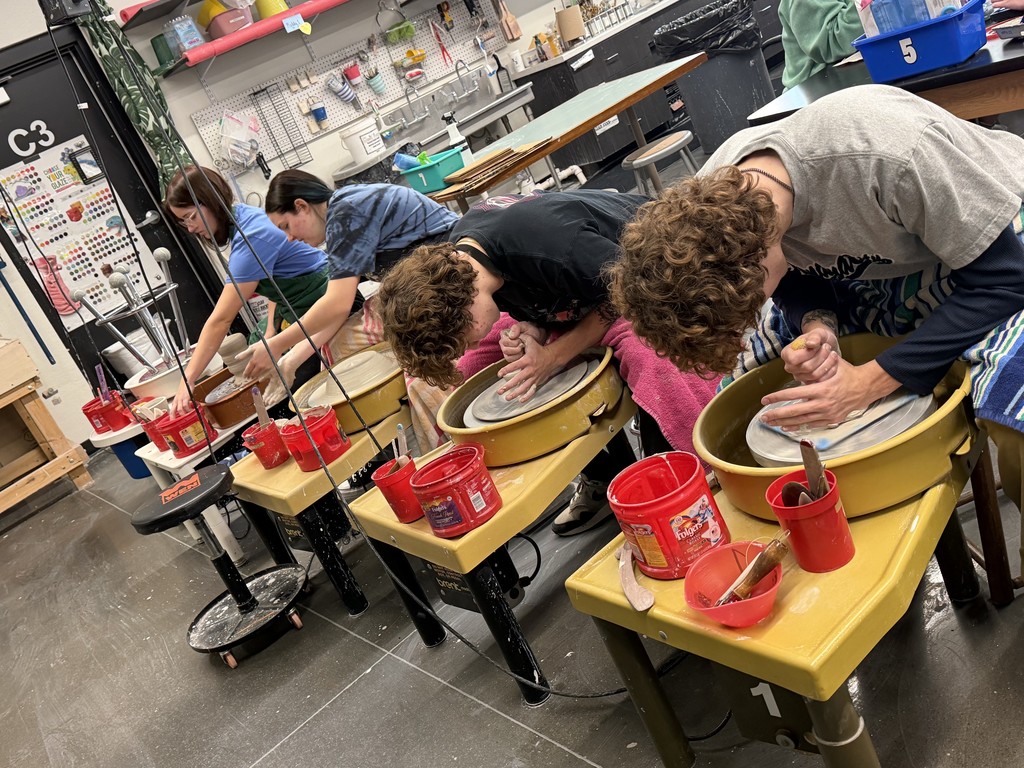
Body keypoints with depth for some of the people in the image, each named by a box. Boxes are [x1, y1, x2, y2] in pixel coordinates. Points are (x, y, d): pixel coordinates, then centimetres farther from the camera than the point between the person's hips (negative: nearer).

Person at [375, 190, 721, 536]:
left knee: (648, 356, -40)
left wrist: (555, 355, -25)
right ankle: (605, 477, 6)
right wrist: (533, 330, -21)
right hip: (586, 289, 7)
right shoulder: (455, 257, -15)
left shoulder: (549, 248, -40)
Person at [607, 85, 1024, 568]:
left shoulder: (889, 158, -40)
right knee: (739, 378, -6)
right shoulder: (713, 200, -21)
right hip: (875, 268, 6)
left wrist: (870, 382, -33)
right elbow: (798, 277, -3)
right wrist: (816, 327, -26)